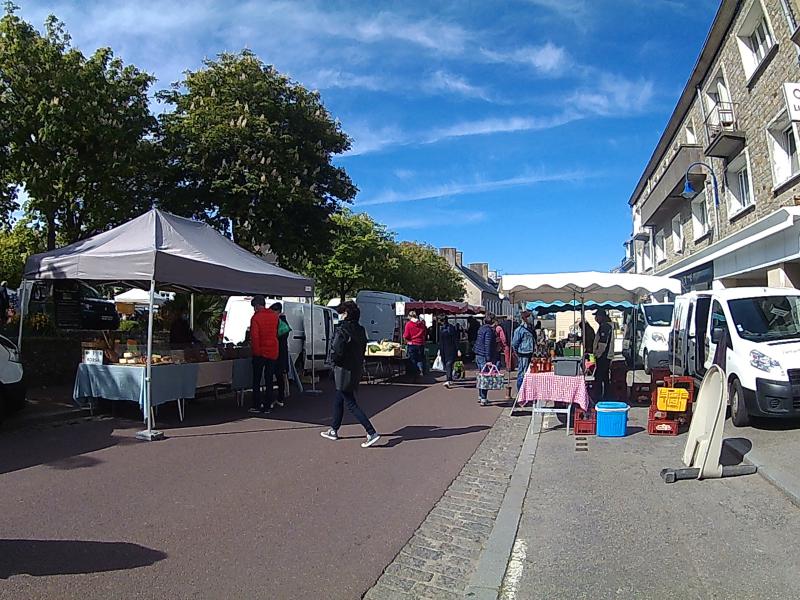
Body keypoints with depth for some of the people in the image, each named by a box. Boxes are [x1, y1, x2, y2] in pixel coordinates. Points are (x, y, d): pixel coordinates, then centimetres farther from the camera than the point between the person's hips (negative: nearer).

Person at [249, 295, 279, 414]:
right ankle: (267, 406, 10)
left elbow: (254, 336, -17)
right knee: (269, 380, 9)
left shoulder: (256, 317, -12)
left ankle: (256, 406, 10)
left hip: (260, 353, -4)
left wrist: (256, 350, -8)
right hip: (273, 352, 4)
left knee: (256, 380, 8)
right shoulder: (274, 316, 4)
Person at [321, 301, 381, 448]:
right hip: (356, 369, 9)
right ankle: (334, 430, 33)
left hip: (344, 370, -9)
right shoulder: (360, 330, 8)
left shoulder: (342, 330, -18)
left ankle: (372, 433, -8)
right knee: (338, 401, 21)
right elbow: (363, 350, 11)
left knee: (351, 404, -4)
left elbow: (336, 352, -23)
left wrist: (333, 358, -3)